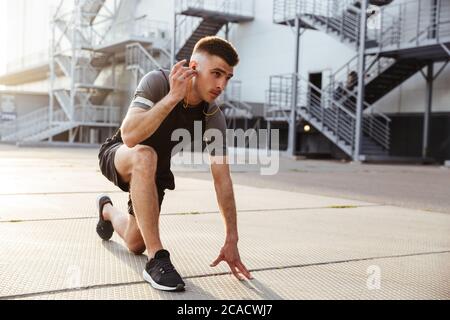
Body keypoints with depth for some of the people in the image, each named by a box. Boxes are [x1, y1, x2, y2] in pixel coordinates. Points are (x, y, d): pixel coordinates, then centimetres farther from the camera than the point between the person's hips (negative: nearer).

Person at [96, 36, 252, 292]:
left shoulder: (214, 117, -20)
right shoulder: (157, 82, -30)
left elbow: (222, 178, -19)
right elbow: (130, 136, -43)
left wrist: (232, 240, -21)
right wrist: (172, 97, -47)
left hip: (155, 170, 5)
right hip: (119, 156, -4)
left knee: (136, 245, 13)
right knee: (145, 155, -41)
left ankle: (107, 209, 49)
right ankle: (157, 259, -33)